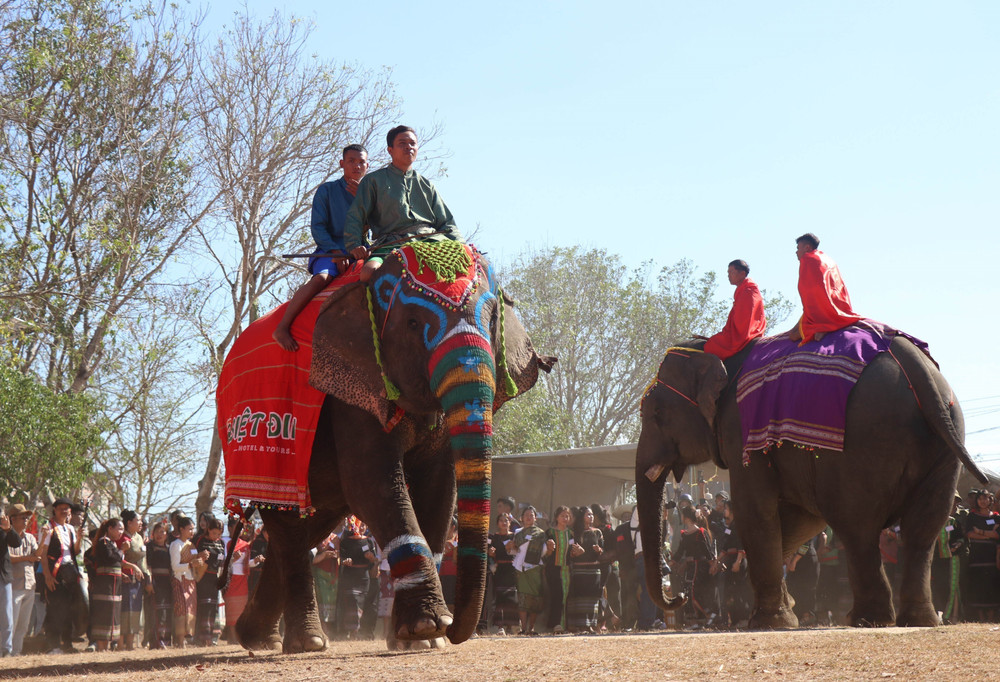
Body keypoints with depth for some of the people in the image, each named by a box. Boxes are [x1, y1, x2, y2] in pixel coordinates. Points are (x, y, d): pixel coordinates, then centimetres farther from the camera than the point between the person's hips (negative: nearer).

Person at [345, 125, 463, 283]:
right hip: (391, 244, -3)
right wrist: (354, 245, -9)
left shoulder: (426, 185, 30)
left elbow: (445, 223, 26)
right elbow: (355, 217, 11)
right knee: (369, 271, -37)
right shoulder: (374, 181, 19)